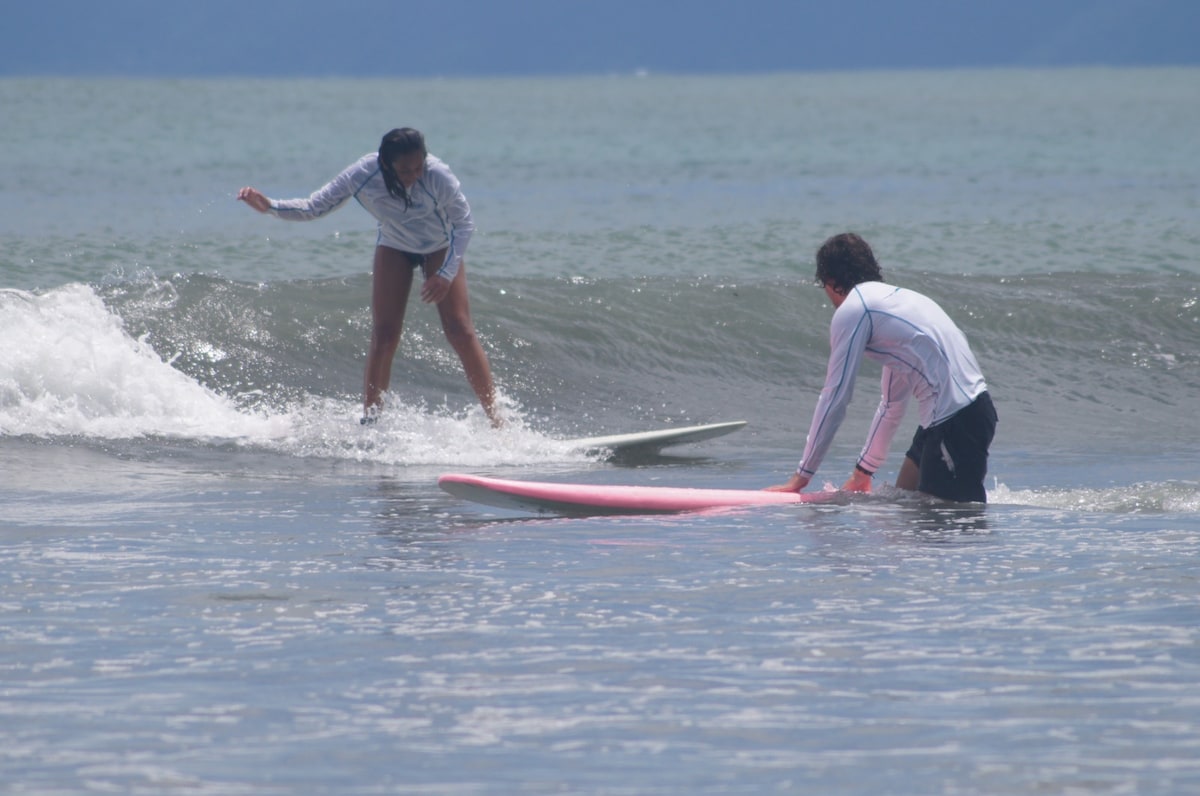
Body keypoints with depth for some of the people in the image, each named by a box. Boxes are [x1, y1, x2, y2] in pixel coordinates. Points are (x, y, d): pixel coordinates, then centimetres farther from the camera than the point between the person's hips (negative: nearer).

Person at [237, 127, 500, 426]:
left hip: (440, 247, -2)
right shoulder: (361, 177, -30)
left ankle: (495, 419, -6)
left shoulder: (438, 176, -35)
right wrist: (270, 206, -31)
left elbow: (463, 223, -21)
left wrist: (446, 274, -28)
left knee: (459, 330, -11)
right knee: (384, 335, -10)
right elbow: (315, 207, -17)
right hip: (394, 248, 2)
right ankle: (369, 419, -3)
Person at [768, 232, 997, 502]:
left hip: (956, 420, -9)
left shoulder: (851, 311, -5)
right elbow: (892, 404, 30)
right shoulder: (897, 297, 23)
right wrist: (863, 472, 37)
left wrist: (802, 475, 3)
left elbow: (834, 398, -4)